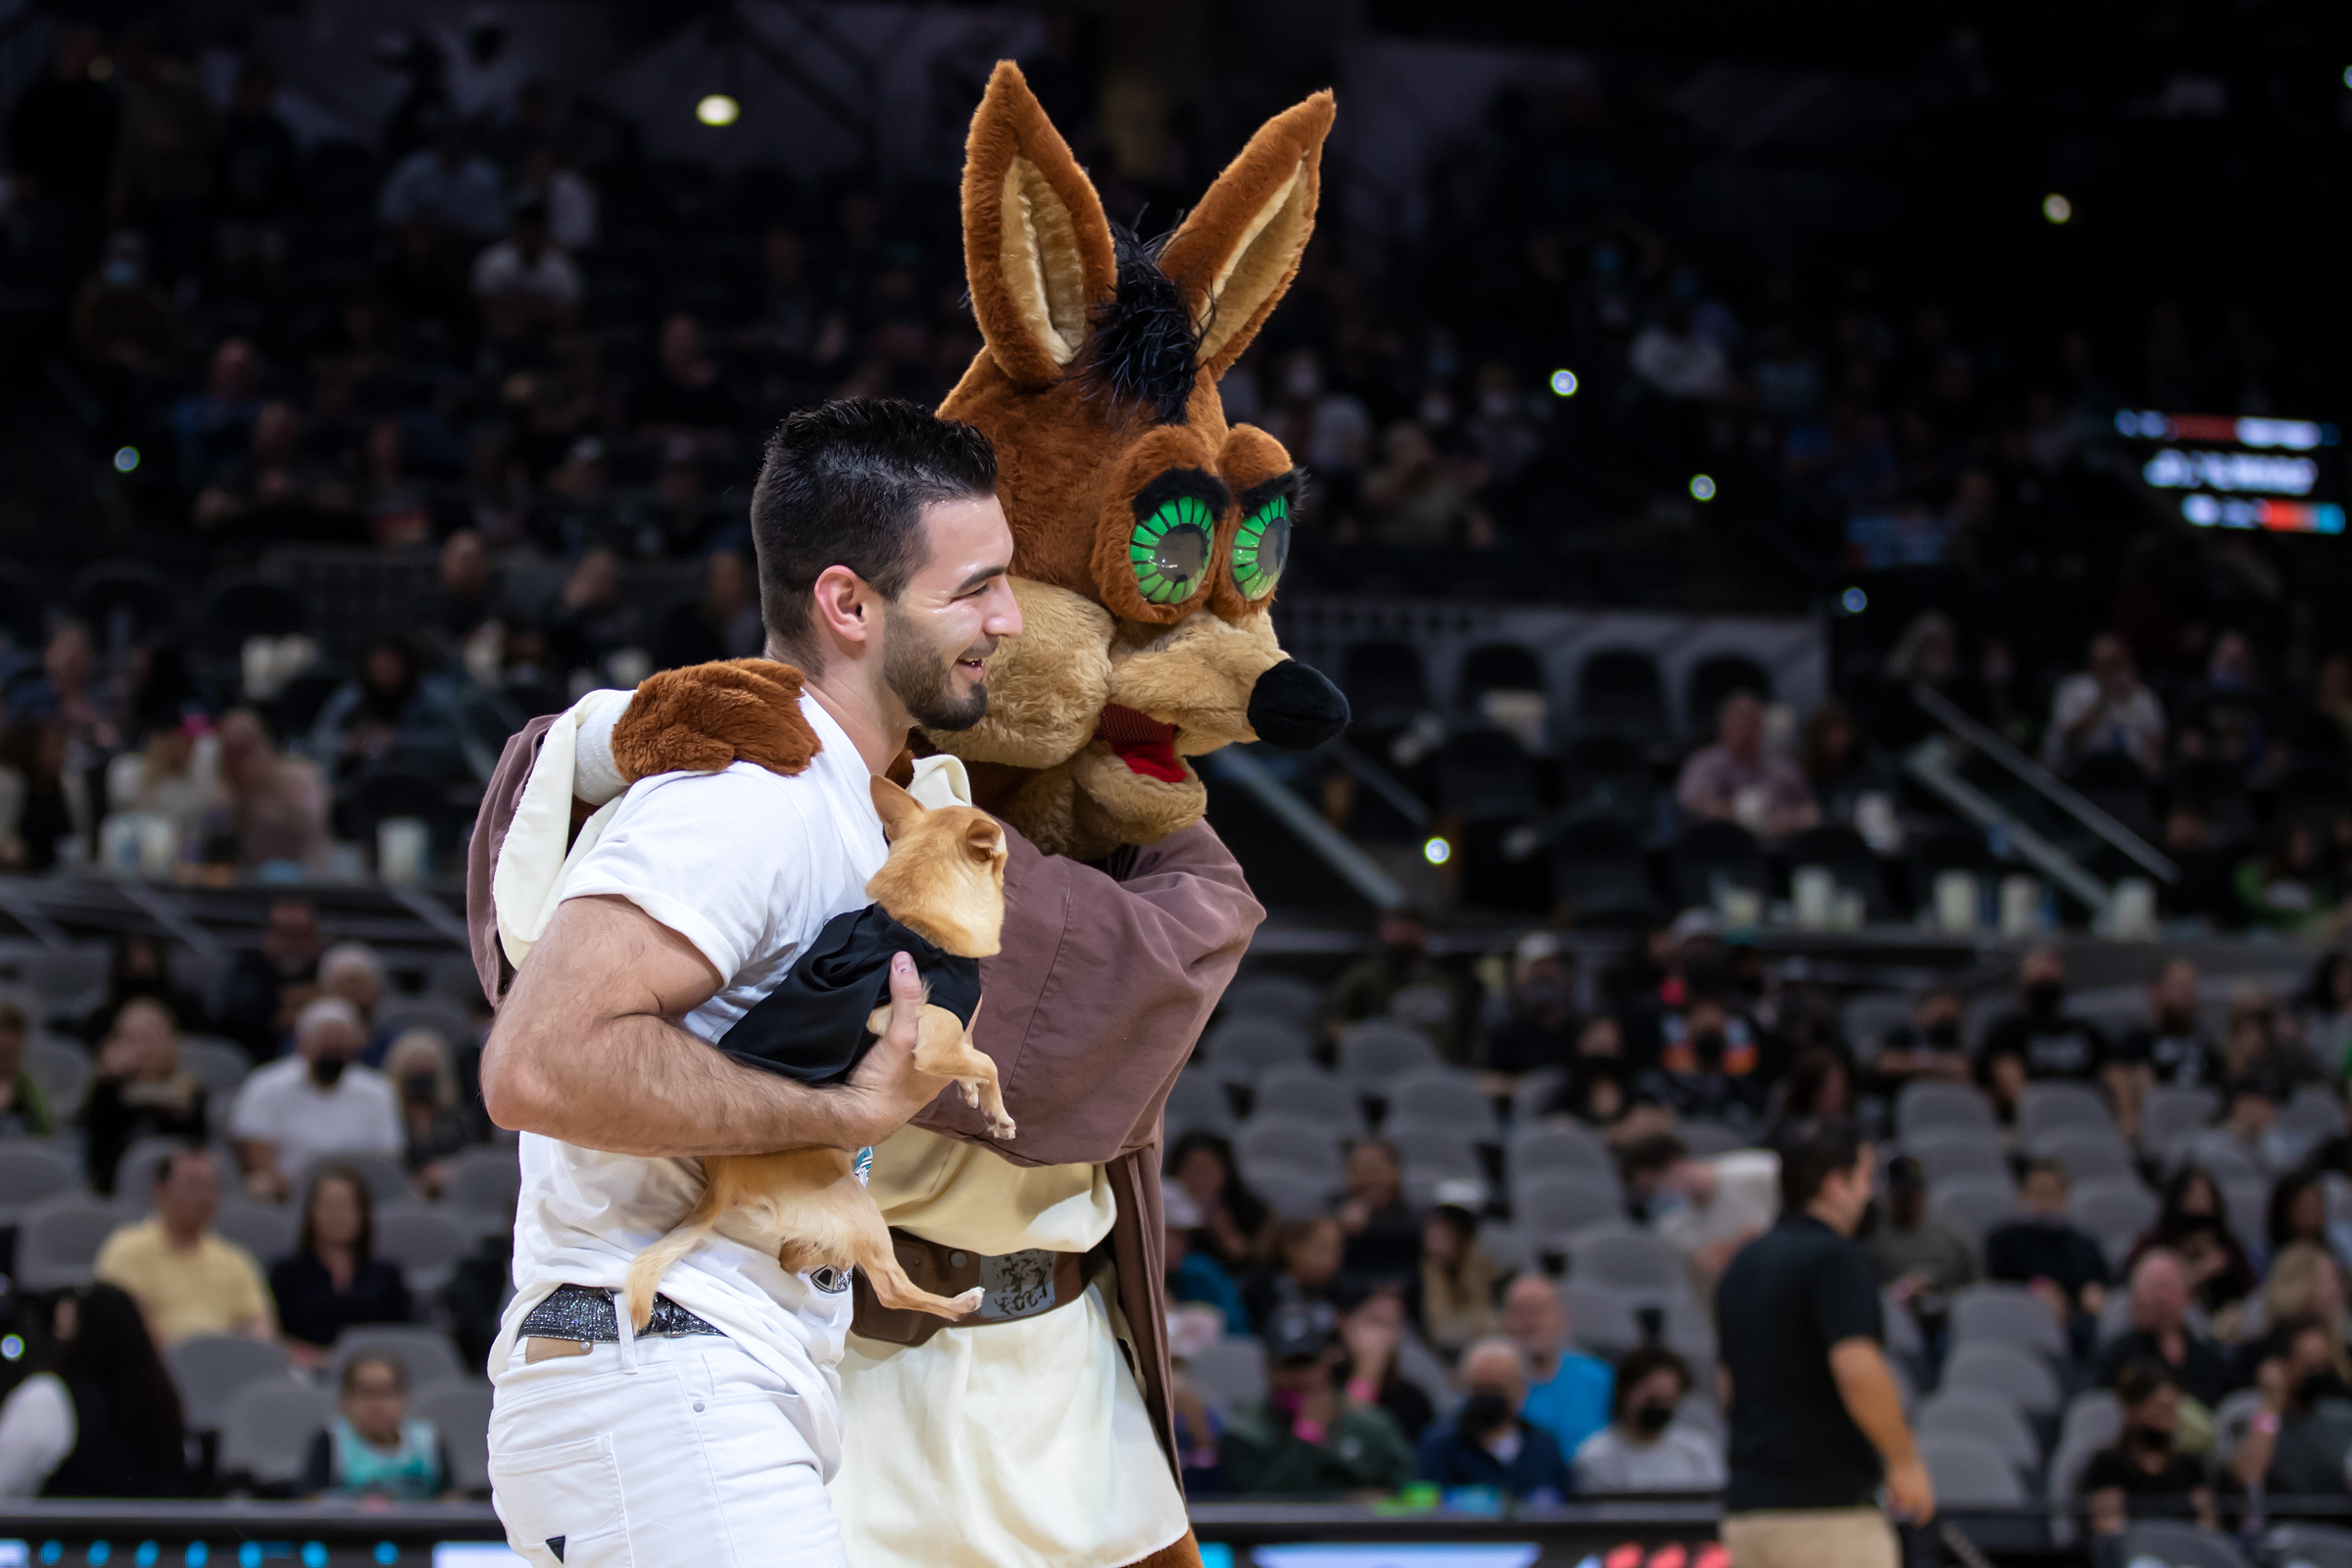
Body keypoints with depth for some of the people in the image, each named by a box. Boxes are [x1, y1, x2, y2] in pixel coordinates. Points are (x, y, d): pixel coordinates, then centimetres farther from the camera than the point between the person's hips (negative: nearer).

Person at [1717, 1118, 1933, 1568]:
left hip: (1747, 1502, 8)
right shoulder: (1836, 1259, -11)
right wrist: (1905, 1462, -13)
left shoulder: (1743, 1265, 16)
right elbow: (1858, 1370, -23)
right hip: (1829, 1502, -8)